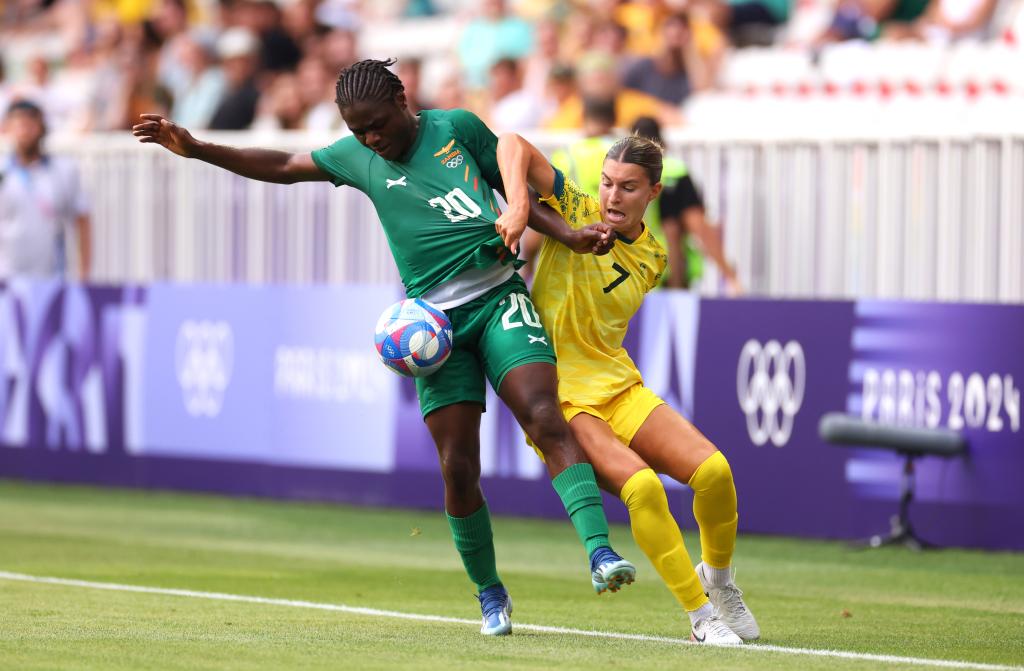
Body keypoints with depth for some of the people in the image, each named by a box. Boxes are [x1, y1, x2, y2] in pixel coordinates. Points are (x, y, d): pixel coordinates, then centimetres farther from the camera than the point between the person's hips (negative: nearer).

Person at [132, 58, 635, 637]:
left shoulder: (458, 127, 6)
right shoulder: (355, 157, 10)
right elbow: (283, 166, 19)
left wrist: (569, 234, 5)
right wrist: (196, 149, 13)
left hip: (498, 296, -2)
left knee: (545, 419, -22)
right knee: (457, 466, -4)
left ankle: (599, 552, -30)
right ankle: (489, 592, 14)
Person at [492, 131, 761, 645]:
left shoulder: (651, 259, 7)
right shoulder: (575, 212, -6)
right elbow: (513, 146, -13)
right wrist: (518, 208, -28)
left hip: (619, 388, 5)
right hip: (559, 398, -5)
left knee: (712, 470, -14)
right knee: (640, 484, -28)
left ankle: (717, 577, 15)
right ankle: (700, 616, -16)